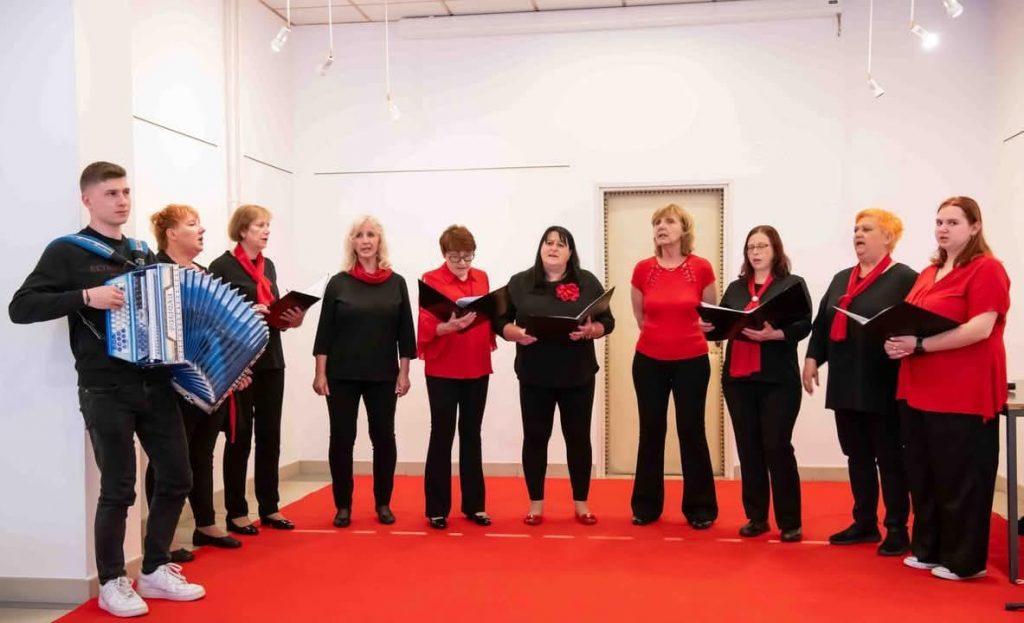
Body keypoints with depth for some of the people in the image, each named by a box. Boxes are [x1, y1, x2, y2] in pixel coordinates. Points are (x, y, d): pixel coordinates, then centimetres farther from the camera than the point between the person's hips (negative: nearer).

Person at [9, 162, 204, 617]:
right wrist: (85, 296, -21)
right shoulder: (67, 251, -2)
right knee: (118, 489, 0)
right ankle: (112, 582, 19)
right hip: (105, 390, -5)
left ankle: (155, 570, 24)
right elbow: (20, 308, -9)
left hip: (156, 384, 6)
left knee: (177, 477, 8)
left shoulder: (144, 255, 14)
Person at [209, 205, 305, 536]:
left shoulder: (269, 266, 15)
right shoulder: (222, 266, -7)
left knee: (270, 436, 10)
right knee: (240, 438, 0)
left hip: (271, 360, 7)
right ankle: (236, 512, 10)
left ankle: (269, 507, 20)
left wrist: (290, 319, 0)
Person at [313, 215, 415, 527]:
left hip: (383, 376, 1)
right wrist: (320, 373, -5)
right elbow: (325, 331, 0)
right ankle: (343, 505, 16)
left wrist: (404, 372, 0)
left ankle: (383, 503, 19)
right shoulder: (338, 283, 1)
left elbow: (405, 332, 4)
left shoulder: (396, 283, 3)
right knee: (341, 438, 3)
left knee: (383, 437, 6)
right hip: (342, 375, -1)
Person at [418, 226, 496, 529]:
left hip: (477, 368, 5)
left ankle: (474, 505, 20)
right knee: (442, 436, 1)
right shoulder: (431, 279, -6)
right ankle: (437, 508, 11)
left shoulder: (482, 278, 9)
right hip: (442, 370, -5)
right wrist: (449, 326, -30)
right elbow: (426, 326, -13)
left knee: (471, 435, 12)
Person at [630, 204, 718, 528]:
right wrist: (660, 334, 12)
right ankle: (646, 506, 21)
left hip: (692, 361, -1)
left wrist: (685, 333, 9)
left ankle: (700, 508, 17)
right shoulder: (643, 269, -2)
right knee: (651, 432, 9)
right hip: (649, 361, 2)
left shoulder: (702, 268, -6)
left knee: (691, 432, 4)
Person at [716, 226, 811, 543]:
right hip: (738, 378, 4)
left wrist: (773, 334, -26)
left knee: (777, 447, -4)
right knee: (748, 448, 8)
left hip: (778, 379, -4)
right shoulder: (735, 288, 15)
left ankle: (790, 521, 7)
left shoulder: (793, 284, 2)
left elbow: (803, 325, -10)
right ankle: (756, 517, 18)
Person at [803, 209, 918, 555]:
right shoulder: (841, 279, 17)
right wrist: (812, 358, 8)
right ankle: (865, 523, 23)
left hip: (883, 386, -6)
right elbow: (821, 323, 16)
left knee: (889, 457, 2)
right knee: (857, 456, 12)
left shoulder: (905, 278, -4)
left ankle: (897, 529, 12)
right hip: (846, 384, 7)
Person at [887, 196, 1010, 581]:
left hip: (963, 396, -8)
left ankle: (964, 560, 13)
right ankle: (928, 549, 25)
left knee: (960, 480, 1)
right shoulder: (928, 273, 16)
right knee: (923, 477, 13)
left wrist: (919, 345, -22)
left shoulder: (986, 269, -8)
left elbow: (981, 328, -19)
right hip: (918, 391, 8)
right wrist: (899, 341, 0)